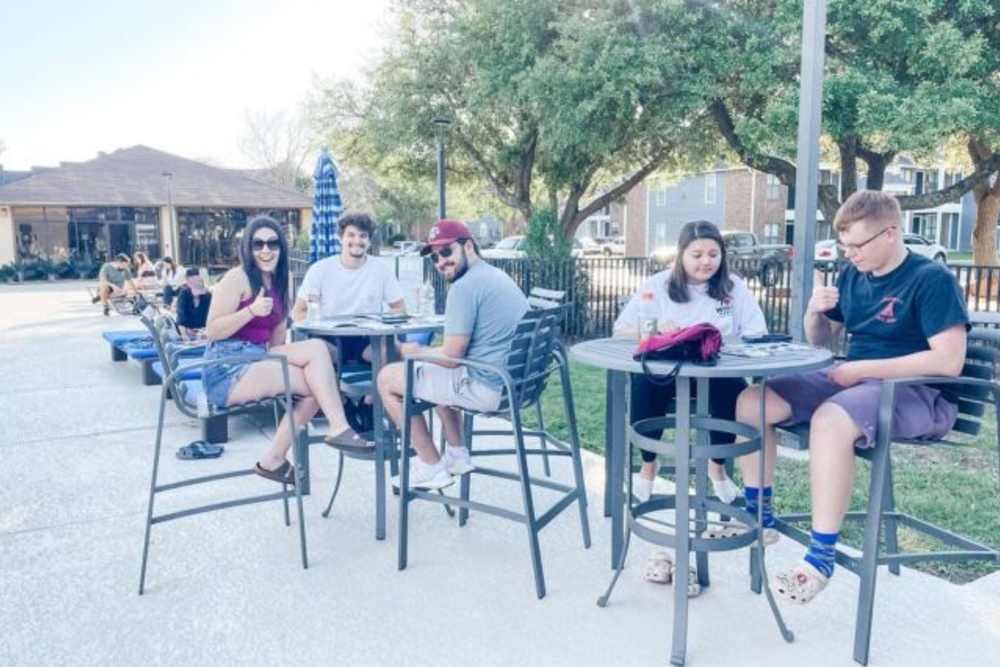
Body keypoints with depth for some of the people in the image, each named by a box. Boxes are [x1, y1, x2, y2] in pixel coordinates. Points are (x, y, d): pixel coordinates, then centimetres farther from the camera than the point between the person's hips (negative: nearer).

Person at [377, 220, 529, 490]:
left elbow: (450, 356, -17)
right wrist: (427, 351, 19)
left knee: (387, 378, 5)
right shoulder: (498, 276, 15)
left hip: (486, 387, -10)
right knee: (437, 370, 34)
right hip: (514, 381, 10)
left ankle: (432, 469, 10)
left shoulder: (465, 285, -16)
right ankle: (457, 455, 29)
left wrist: (417, 352, 3)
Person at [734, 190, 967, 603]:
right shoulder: (852, 275, 10)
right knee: (751, 401, -8)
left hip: (917, 394, -7)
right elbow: (821, 341, 18)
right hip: (852, 381, 8)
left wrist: (864, 369, -22)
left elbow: (949, 360, -21)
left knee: (830, 421, -38)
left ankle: (821, 557, -26)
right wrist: (815, 313, -5)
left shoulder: (932, 279, -11)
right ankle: (759, 516, 6)